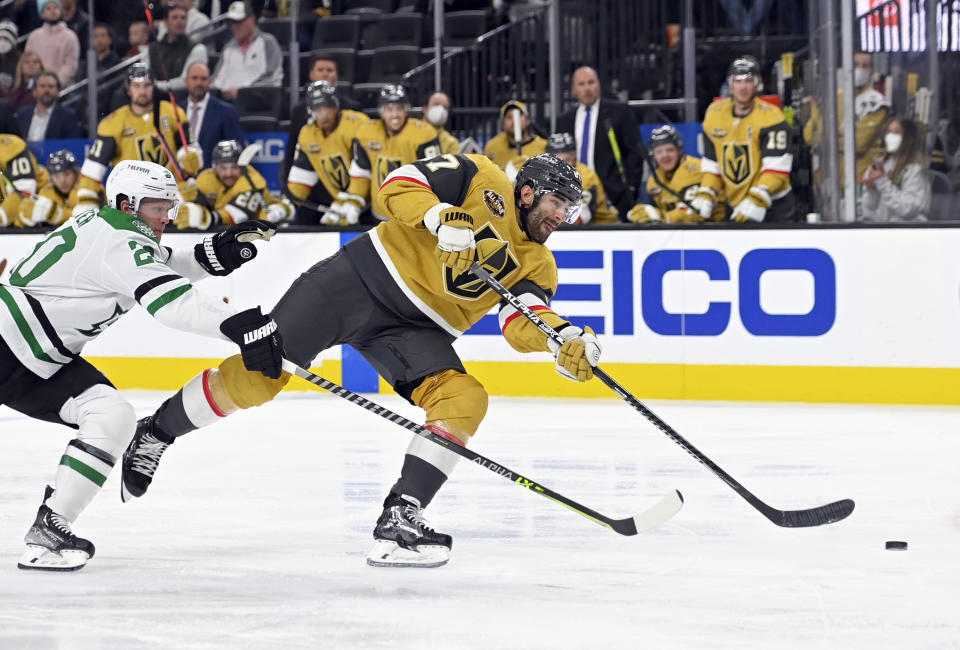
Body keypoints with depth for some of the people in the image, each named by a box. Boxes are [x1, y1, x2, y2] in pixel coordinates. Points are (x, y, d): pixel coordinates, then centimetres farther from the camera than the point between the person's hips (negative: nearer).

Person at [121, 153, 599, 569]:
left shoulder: (537, 263, 7)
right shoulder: (481, 180, -3)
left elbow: (522, 324, -9)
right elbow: (398, 185, -10)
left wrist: (565, 339, -29)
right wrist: (441, 216, -28)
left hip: (414, 329, 5)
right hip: (360, 278, -4)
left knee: (464, 399, -21)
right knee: (258, 373, -11)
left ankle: (399, 520, -22)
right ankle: (158, 432, 12)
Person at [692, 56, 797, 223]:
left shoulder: (771, 117, -12)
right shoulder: (714, 114, 6)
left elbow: (776, 166, -18)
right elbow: (711, 164, 13)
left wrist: (757, 201, -28)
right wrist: (706, 195, -1)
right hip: (734, 208, 5)